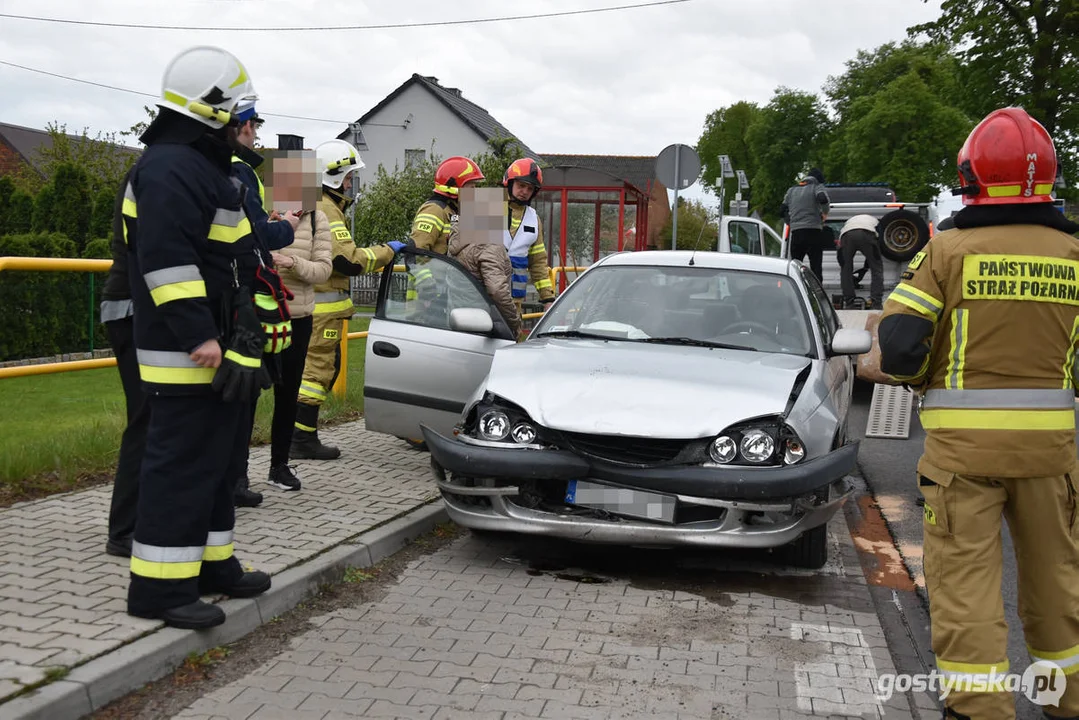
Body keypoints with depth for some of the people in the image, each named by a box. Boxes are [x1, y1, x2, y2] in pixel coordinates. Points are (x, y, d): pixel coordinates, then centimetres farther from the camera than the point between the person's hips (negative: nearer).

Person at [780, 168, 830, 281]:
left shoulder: (792, 190, 20)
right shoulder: (817, 187, 4)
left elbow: (782, 210, 19)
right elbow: (823, 199, -18)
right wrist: (825, 213, 0)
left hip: (796, 232, 4)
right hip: (813, 230, -4)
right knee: (816, 267, -2)